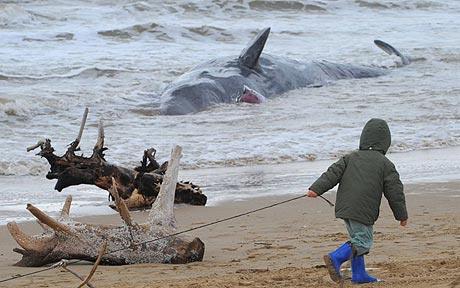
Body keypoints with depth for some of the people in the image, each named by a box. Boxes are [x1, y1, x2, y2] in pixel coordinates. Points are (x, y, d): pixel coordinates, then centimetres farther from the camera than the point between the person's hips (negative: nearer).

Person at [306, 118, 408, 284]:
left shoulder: (350, 158, 13)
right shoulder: (385, 164, 1)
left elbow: (334, 173, 3)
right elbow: (394, 192, 2)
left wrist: (316, 189, -2)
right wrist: (402, 215, 10)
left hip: (345, 208, 6)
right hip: (363, 211, -6)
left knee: (357, 238, 18)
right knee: (363, 241, -4)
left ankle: (359, 274, 17)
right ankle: (335, 259, -23)